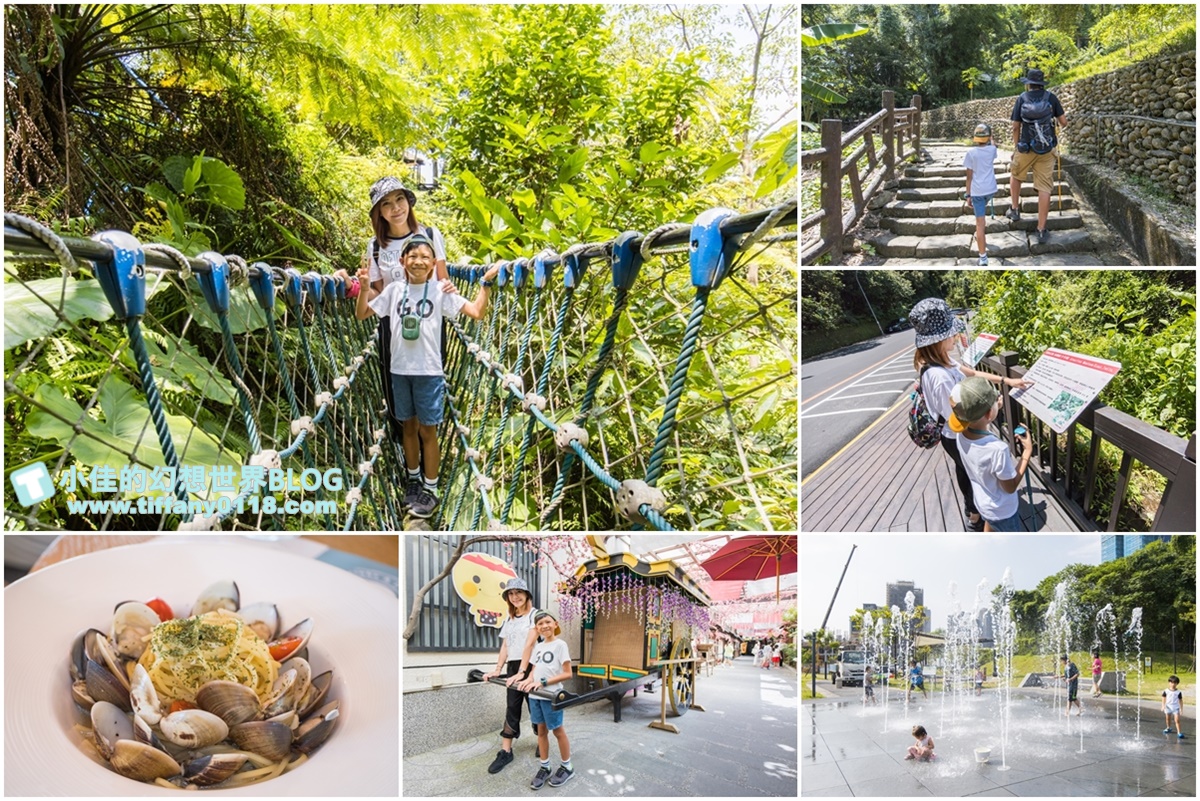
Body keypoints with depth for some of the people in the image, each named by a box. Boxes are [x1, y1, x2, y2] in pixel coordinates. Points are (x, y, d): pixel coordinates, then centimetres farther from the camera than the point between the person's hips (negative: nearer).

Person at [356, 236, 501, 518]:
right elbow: (361, 314, 8)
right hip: (400, 369, 3)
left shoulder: (440, 292, -5)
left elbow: (477, 312, -10)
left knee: (427, 430, 3)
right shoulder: (394, 290, 3)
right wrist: (364, 287, -7)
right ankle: (414, 480, 31)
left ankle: (431, 489, 14)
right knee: (408, 426, 15)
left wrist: (486, 283, -18)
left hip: (428, 371, -3)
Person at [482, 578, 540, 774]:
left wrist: (522, 672, -24)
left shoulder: (534, 615, -7)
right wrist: (498, 669, 0)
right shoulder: (509, 619, 14)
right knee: (512, 708, 2)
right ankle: (506, 751, 0)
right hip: (513, 666, 5)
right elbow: (505, 646, 11)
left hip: (531, 666, -5)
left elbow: (529, 644, -16)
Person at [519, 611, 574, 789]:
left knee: (557, 730, 4)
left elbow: (567, 674, -14)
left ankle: (567, 767, 17)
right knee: (541, 730, 11)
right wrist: (528, 681, -6)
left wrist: (543, 682, -20)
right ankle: (544, 767, 21)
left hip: (551, 695, -6)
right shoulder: (538, 646, 10)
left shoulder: (560, 645, -10)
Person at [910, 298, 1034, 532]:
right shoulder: (940, 377, -41)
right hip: (959, 438, -8)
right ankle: (975, 517, 42)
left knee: (963, 468, 32)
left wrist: (1006, 380, 1)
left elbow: (972, 373, 3)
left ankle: (969, 504, 58)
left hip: (953, 436, 8)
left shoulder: (938, 359, -12)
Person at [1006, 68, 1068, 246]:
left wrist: (1016, 147, 14)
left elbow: (1016, 127, 0)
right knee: (1044, 188, 1)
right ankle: (1041, 231, -1)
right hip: (1047, 150, 0)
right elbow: (1063, 122, 1)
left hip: (1025, 149, 0)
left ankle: (1015, 210, 34)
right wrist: (1061, 126, 25)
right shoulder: (1051, 98, -1)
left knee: (1015, 175, 30)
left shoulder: (1022, 99, -1)